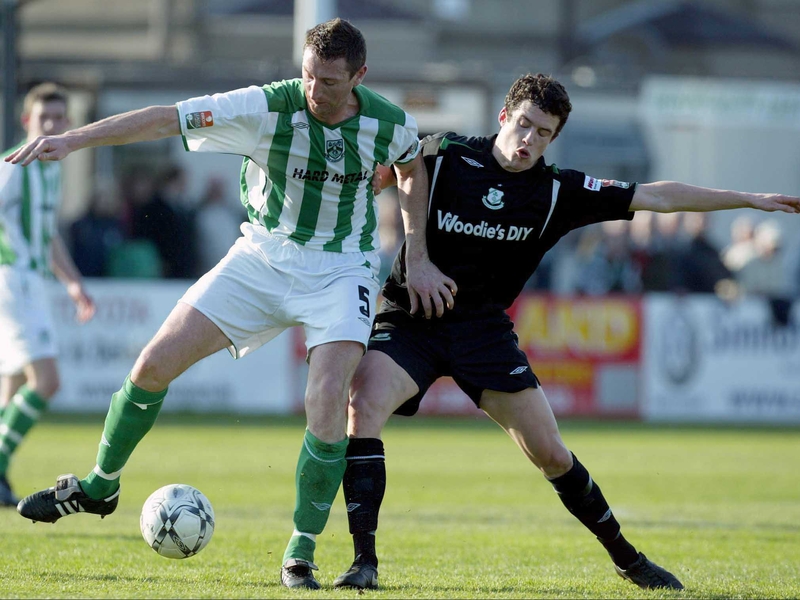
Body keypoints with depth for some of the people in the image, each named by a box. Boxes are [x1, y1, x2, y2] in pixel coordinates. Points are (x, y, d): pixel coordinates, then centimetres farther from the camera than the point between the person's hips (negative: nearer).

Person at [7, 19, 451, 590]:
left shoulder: (391, 125, -13)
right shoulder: (268, 107, -19)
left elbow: (413, 169, 12)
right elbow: (167, 119, -23)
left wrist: (418, 258, 6)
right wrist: (73, 139, -31)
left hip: (340, 274, -1)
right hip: (262, 259, 1)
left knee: (326, 406, -22)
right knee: (154, 365, -4)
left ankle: (301, 554, -4)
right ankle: (100, 486, 21)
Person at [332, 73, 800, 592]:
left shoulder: (558, 192, -1)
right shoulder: (443, 156, -8)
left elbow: (655, 197, 3)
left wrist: (749, 199, 4)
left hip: (485, 329, 2)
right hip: (410, 321, -2)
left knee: (552, 454, 1)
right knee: (363, 405, -29)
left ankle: (626, 557, 23)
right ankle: (364, 561, -26)